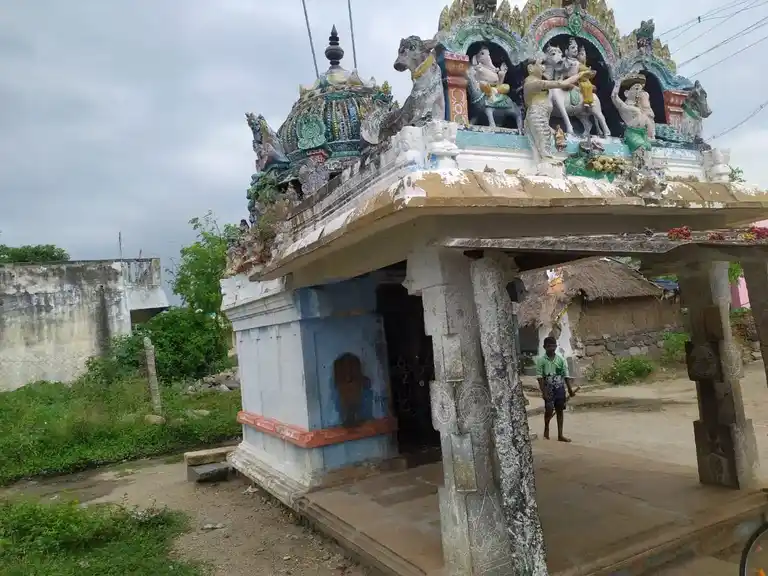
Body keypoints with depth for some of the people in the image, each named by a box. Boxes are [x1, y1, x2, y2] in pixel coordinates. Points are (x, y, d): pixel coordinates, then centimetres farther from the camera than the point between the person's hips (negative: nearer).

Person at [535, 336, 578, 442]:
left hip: (560, 387, 3)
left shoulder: (561, 359, 1)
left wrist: (570, 389, -2)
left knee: (560, 410, 7)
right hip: (549, 388, -3)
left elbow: (566, 376, 3)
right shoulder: (541, 360, -7)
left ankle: (560, 435, 14)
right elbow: (540, 377, -9)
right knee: (549, 410, -6)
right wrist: (544, 392, -15)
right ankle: (546, 428, 21)